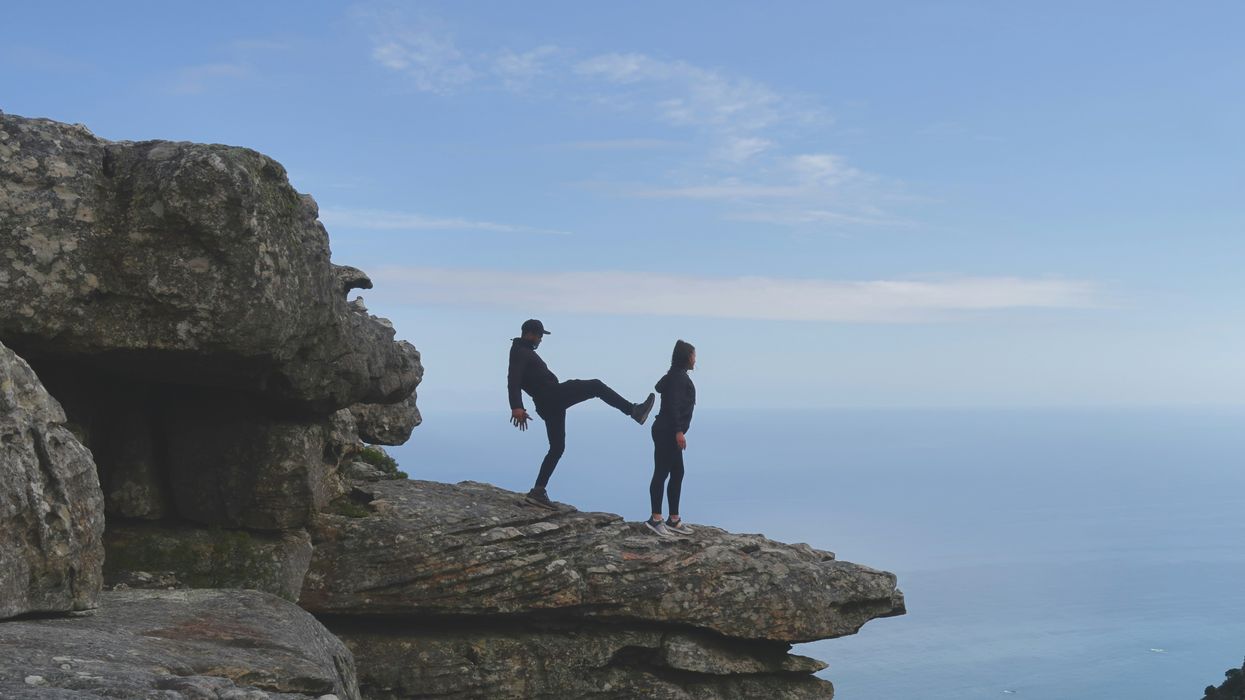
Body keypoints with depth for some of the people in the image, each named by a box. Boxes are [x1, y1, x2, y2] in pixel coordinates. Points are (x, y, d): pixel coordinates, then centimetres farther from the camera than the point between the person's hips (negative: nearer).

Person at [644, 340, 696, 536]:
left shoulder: (677, 376, 19)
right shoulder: (679, 376, -12)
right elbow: (673, 404, -20)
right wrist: (678, 431, -25)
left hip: (669, 432, 11)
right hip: (667, 432, -11)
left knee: (677, 474, 11)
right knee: (662, 473, -8)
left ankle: (673, 519, 14)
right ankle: (655, 519, -5)